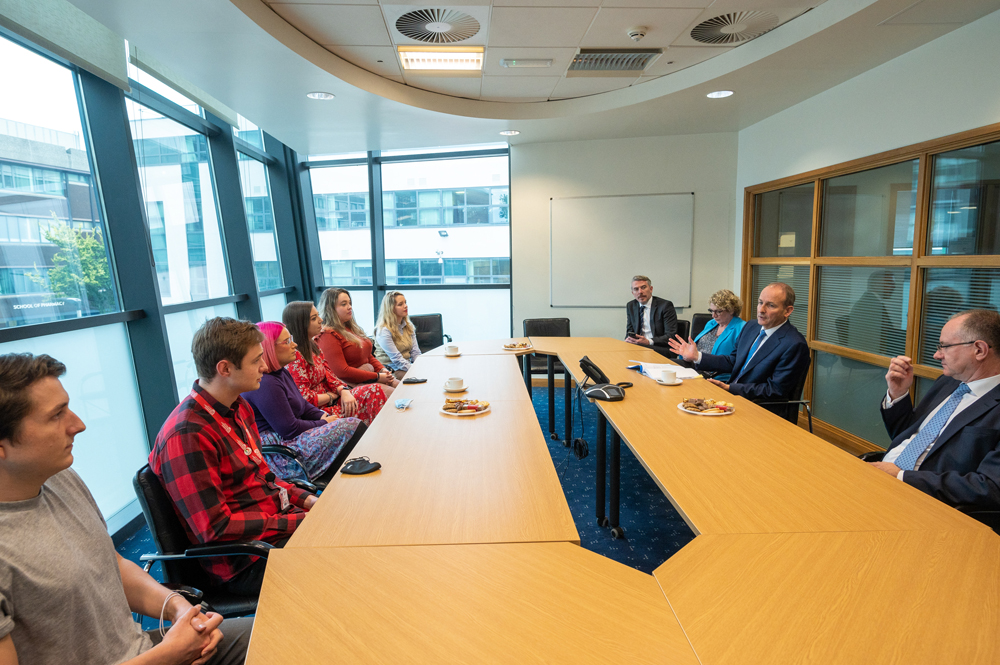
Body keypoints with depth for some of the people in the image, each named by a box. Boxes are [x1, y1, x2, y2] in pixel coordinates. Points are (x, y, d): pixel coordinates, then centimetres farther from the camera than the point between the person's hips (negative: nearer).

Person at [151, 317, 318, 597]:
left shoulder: (240, 407, 7)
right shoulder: (186, 435, -22)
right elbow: (215, 529, -21)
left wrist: (307, 500, 0)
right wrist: (298, 521, -19)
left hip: (281, 519, 9)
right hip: (248, 563, -9)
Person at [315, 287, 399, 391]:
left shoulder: (352, 328, 18)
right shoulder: (328, 335, -12)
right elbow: (342, 372, -18)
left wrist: (382, 369, 3)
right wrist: (377, 377, -15)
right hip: (352, 385, -9)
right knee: (391, 393, -24)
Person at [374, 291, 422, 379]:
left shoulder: (409, 326, 11)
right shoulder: (383, 331, -13)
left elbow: (415, 352, 8)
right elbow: (397, 359, -18)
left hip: (408, 365, 7)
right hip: (391, 370, -7)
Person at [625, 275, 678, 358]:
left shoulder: (665, 306, -4)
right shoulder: (630, 306, 13)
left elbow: (671, 336, -11)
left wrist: (649, 342, -26)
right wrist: (628, 339, -10)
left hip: (660, 350, -4)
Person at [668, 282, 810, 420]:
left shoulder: (795, 345, -14)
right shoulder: (750, 328, 11)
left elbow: (774, 390, -16)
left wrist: (730, 388, -17)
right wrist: (697, 356, 7)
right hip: (732, 394, 8)